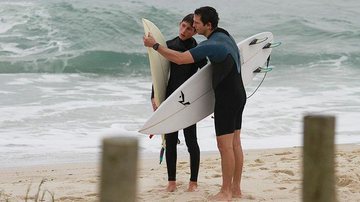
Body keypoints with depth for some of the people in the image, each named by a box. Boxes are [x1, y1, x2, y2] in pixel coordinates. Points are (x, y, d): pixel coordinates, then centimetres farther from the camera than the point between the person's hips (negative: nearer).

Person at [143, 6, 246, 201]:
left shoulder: (211, 45, -21)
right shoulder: (225, 36, 10)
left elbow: (179, 58, -26)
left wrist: (154, 45, -16)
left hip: (227, 99, -10)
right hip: (238, 95, 10)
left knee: (225, 146, -4)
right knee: (234, 144, 11)